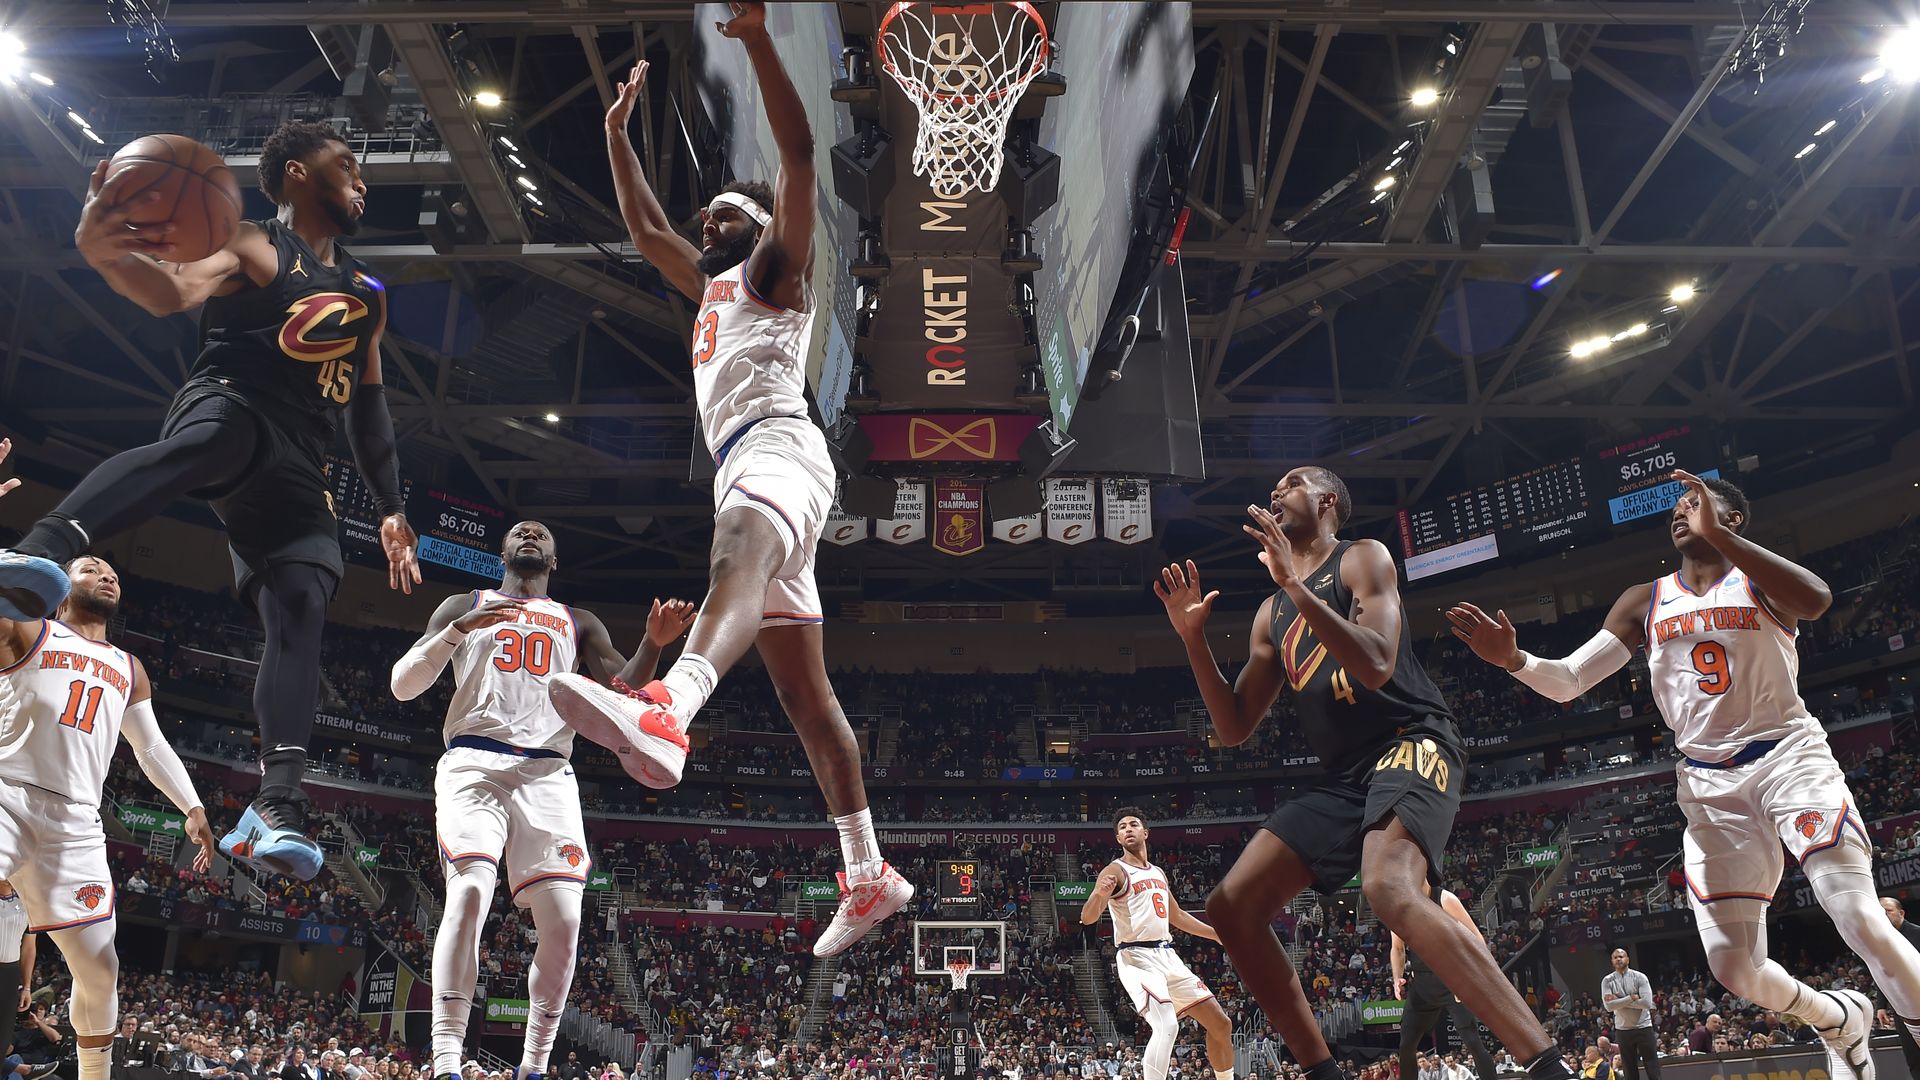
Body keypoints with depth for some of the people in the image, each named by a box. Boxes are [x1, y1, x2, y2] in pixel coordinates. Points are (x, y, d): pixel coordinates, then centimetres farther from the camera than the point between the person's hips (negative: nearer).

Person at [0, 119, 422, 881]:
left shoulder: (367, 290, 25)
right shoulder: (255, 247, 5)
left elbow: (369, 406, 28)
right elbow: (173, 291, -16)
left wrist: (390, 509, 21)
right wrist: (103, 252, -39)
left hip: (296, 467, 6)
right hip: (228, 404, -5)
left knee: (300, 610, -15)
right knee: (207, 438, -42)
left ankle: (277, 809, -24)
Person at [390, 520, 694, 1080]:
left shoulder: (579, 623, 24)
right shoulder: (464, 606, 19)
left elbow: (624, 691, 14)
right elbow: (402, 685, 8)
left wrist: (653, 644, -6)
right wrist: (460, 629, -7)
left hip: (548, 775, 2)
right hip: (474, 763, -2)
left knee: (563, 919, -10)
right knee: (469, 893, -25)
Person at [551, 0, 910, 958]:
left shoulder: (776, 268, 14)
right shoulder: (710, 288, 35)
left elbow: (798, 153, 0)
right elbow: (645, 229, 45)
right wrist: (618, 131, 46)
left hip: (777, 445, -9)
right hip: (741, 467, 9)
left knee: (739, 564, -41)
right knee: (804, 692, 6)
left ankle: (663, 716, -73)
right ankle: (869, 877, 10)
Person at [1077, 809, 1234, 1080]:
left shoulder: (1158, 873, 17)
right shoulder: (1116, 871, -7)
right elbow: (1087, 918, -19)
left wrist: (1219, 935, 27)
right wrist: (1099, 894, -40)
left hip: (1168, 956, 8)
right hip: (1137, 958, -8)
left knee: (1221, 1024, 8)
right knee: (1167, 1027, -28)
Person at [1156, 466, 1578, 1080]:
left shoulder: (1362, 558, 1)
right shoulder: (1272, 615, 21)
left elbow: (1376, 666, -18)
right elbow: (1234, 729, 17)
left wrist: (1293, 583, -20)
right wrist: (1193, 637, 7)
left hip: (1412, 744, -8)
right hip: (1344, 776, 8)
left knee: (1390, 890, -37)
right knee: (1231, 910, 0)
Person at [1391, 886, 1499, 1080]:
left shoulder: (1444, 900, -11)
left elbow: (1476, 937, -9)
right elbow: (1397, 948, 18)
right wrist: (1398, 978, 4)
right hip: (1422, 985, 5)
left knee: (1472, 1041, -14)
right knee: (1406, 1045, 5)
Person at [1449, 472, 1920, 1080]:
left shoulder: (1758, 579, 0)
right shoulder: (1644, 604, 11)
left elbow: (1816, 600, -26)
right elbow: (1567, 683, 5)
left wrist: (1718, 535, -32)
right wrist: (1513, 659, -17)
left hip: (1789, 756, -3)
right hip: (1710, 784, 3)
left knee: (1863, 922, -22)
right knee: (1733, 965, -3)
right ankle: (1842, 1019, 27)